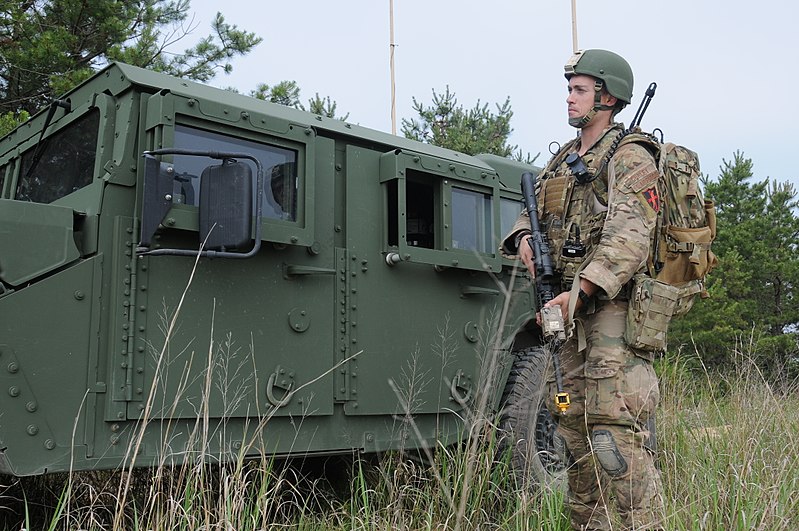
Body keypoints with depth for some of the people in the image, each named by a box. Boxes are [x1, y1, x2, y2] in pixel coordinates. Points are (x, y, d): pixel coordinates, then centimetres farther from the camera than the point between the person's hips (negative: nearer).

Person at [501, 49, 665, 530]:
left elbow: (628, 238, -20)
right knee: (573, 429, 13)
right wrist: (523, 238, -1)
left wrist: (580, 290, -29)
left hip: (615, 310, -8)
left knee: (617, 433, -13)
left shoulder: (630, 160, -7)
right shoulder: (563, 161, 19)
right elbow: (532, 212, 23)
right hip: (574, 312, 9)